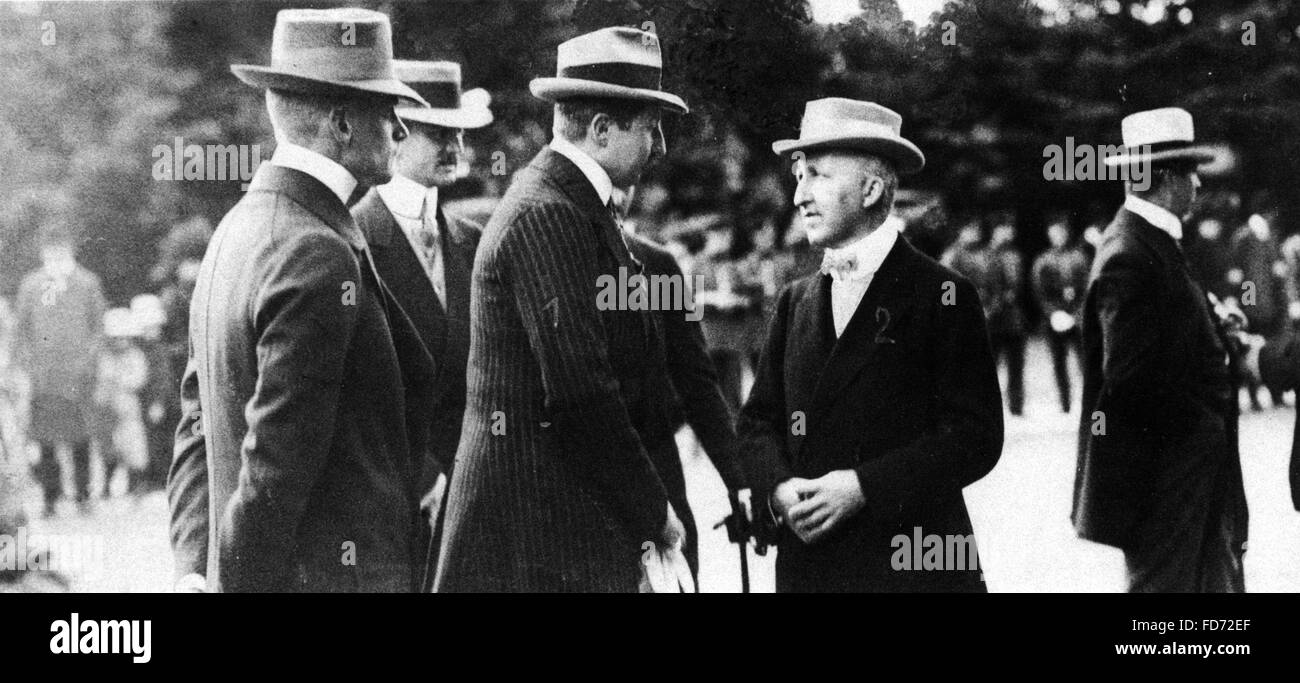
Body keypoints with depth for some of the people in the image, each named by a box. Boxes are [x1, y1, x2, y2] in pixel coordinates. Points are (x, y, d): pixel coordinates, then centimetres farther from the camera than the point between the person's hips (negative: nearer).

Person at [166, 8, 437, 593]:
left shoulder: (237, 227, 12)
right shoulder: (319, 258, -18)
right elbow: (276, 461, -20)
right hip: (334, 573, -9)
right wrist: (237, 580, -15)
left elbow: (198, 424, 14)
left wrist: (196, 568, 11)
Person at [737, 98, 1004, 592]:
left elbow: (976, 437, -8)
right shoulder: (796, 302, 14)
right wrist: (779, 489, -8)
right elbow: (757, 419, 14)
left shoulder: (943, 297, -2)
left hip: (913, 564, -4)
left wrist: (863, 487, -16)